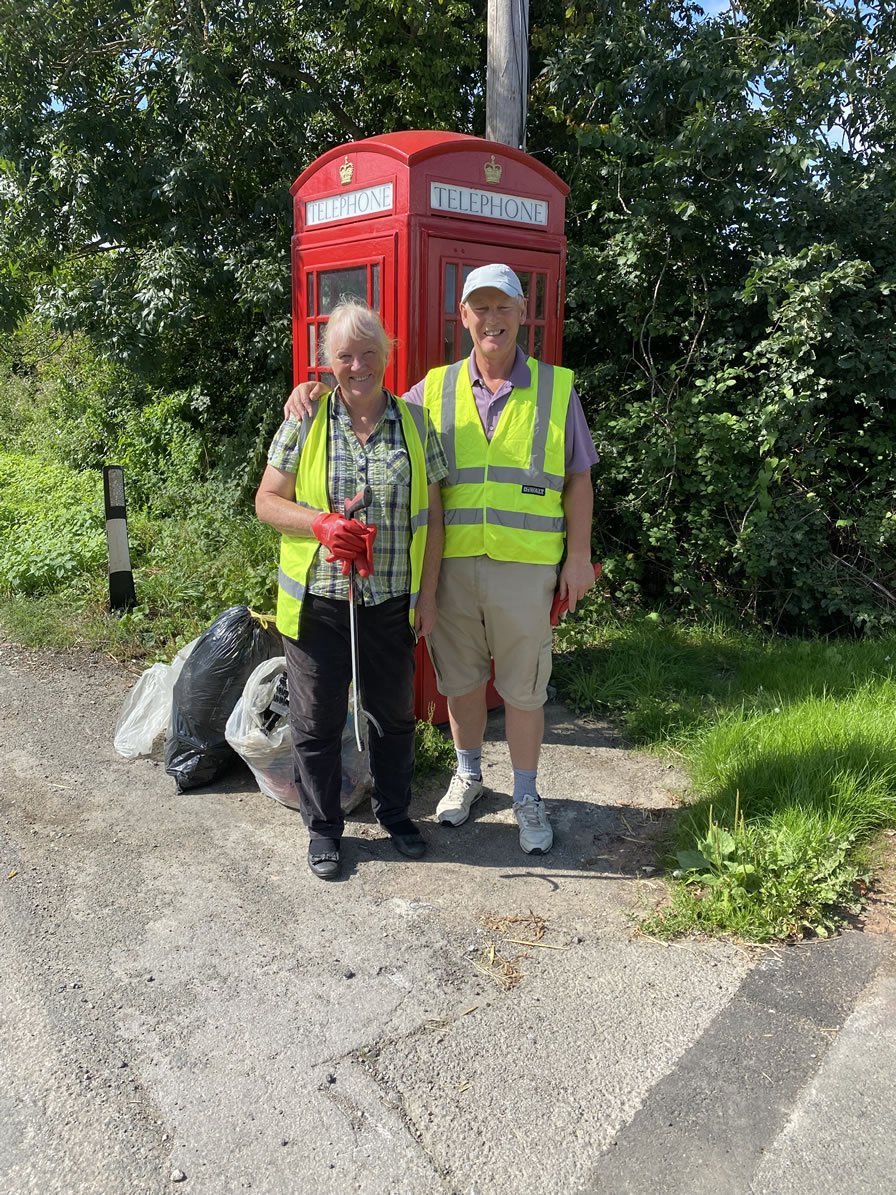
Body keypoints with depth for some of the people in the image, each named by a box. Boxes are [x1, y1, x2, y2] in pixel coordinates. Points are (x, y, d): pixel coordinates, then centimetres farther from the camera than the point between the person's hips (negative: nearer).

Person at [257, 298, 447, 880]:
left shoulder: (416, 422, 2)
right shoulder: (305, 421, -3)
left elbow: (432, 515, 5)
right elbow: (268, 501, -1)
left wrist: (428, 594, 2)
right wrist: (320, 523, -20)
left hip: (392, 604, 2)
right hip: (318, 602, -1)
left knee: (395, 716, 16)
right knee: (317, 722, 10)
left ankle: (395, 811, 39)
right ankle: (323, 827, 31)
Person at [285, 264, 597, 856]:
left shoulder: (556, 388, 3)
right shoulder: (434, 390, 6)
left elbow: (578, 480, 4)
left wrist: (579, 556, 0)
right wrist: (318, 389, -5)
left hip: (525, 568, -2)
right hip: (450, 565, 2)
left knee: (523, 688, 8)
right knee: (460, 678, 16)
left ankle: (527, 796, 28)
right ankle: (469, 773, 40)